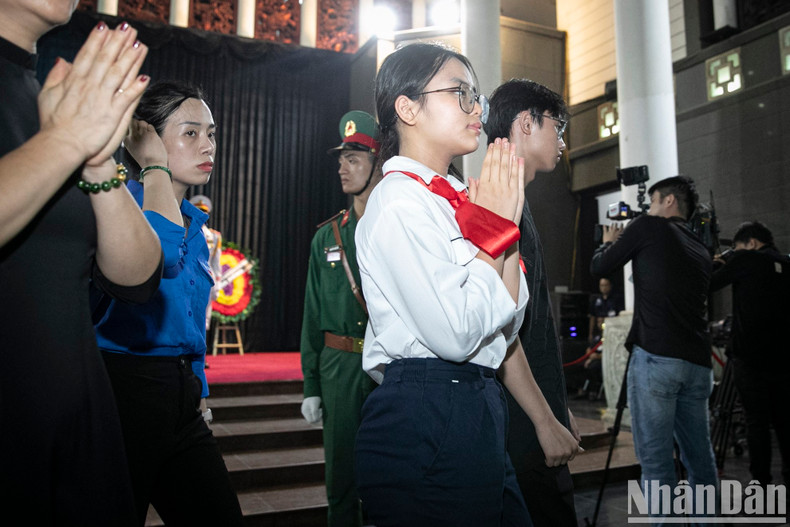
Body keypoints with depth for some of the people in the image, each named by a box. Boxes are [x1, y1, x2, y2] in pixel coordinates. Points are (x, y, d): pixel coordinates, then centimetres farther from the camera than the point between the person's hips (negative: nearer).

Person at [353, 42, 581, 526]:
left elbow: (506, 325, 13)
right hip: (424, 425, -8)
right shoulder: (400, 201, -13)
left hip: (480, 411, 8)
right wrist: (496, 226, -12)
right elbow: (455, 334, -23)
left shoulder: (456, 200, 12)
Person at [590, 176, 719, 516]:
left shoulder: (648, 227, 2)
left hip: (656, 358, -7)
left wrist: (609, 242, 28)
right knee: (700, 457, 14)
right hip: (698, 363, 7)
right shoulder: (701, 251, 20)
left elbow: (599, 267, 7)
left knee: (655, 458, -4)